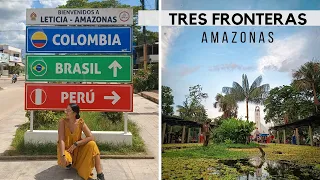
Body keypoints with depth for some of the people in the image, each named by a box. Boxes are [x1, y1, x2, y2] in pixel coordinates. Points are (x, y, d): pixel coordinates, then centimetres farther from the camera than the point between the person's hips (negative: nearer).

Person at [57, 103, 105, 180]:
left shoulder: (80, 122, -13)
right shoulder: (62, 122, -16)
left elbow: (90, 137, -19)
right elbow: (61, 140, -23)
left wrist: (75, 144, -26)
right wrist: (63, 155, -34)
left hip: (78, 149, 1)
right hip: (65, 149, -1)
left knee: (92, 144, -26)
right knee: (65, 162, -34)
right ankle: (69, 162, 10)